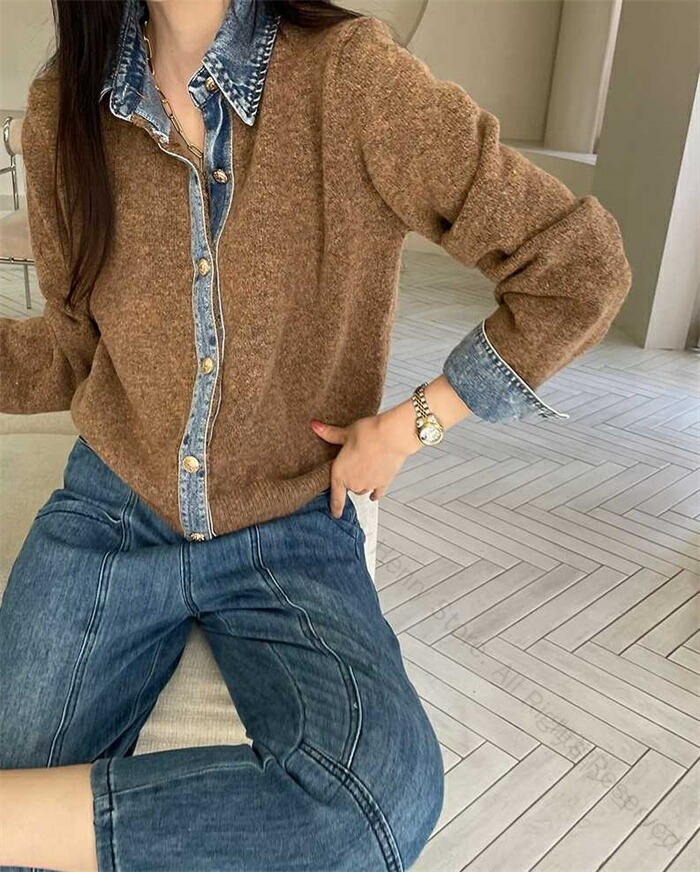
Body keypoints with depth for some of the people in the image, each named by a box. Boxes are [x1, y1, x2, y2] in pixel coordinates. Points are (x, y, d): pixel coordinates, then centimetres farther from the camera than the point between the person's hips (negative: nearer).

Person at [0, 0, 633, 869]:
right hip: (110, 512, 3)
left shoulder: (351, 78, -13)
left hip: (292, 531, -1)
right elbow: (71, 350, 9)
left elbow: (582, 265, -9)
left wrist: (409, 424, -9)